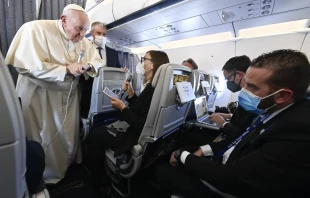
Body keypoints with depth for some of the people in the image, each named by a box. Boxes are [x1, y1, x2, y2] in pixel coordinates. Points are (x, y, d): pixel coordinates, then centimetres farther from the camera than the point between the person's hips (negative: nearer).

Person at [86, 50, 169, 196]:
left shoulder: (153, 90, -24)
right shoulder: (154, 86, 8)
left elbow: (141, 127, -26)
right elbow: (139, 110, 11)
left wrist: (122, 108, -18)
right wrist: (130, 93, 1)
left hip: (138, 140, -10)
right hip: (140, 133, 10)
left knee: (95, 135, 1)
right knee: (102, 129, 17)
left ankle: (99, 185, 22)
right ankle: (104, 175, 31)